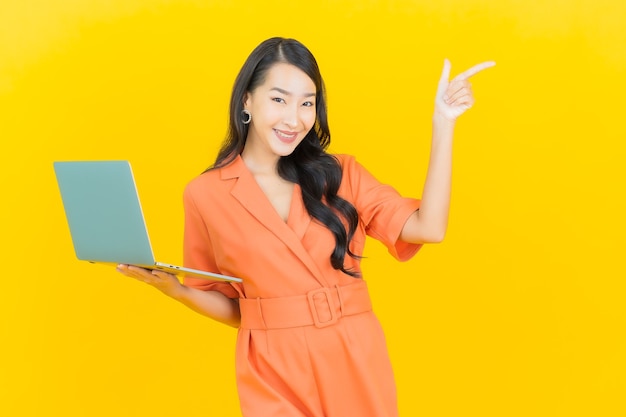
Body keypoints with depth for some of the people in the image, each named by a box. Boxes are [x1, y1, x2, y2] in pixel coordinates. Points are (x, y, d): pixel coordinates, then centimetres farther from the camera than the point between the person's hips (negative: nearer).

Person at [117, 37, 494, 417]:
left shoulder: (340, 174, 3)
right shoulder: (206, 194, -2)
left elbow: (429, 228, -9)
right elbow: (229, 305, 5)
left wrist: (443, 124, -8)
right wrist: (174, 289, -14)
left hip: (355, 360, 3)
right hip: (273, 371, -2)